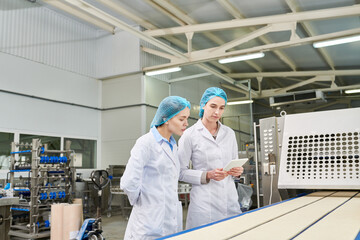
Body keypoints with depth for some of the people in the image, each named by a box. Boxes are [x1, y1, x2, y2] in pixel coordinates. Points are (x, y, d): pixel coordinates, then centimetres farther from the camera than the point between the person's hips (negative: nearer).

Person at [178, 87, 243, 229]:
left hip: (230, 199, 5)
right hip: (205, 202, -4)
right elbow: (181, 172, -6)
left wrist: (238, 171, -3)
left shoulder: (229, 133, 10)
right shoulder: (190, 135, -5)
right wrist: (208, 175, -18)